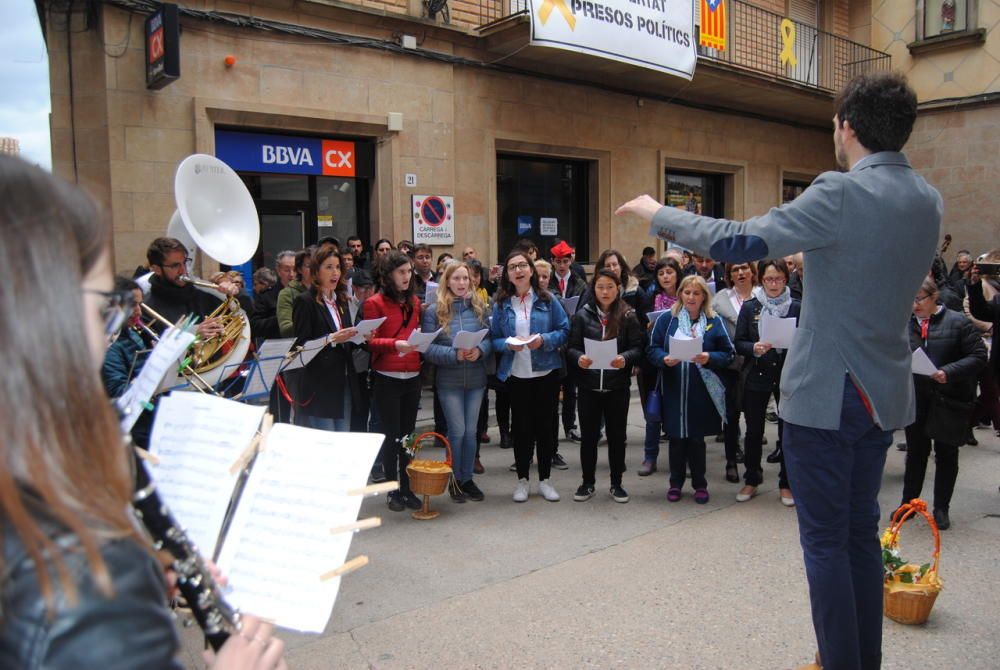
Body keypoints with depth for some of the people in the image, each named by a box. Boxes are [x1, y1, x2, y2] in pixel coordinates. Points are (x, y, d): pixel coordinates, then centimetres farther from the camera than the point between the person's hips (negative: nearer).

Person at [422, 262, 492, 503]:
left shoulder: (479, 307, 4)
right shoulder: (434, 311, -5)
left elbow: (490, 338, 3)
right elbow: (428, 348, -10)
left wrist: (479, 350, -17)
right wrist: (455, 354, -22)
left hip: (476, 379, 3)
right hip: (449, 381, -3)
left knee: (471, 431, 11)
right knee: (457, 431, 2)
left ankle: (467, 478, 25)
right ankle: (455, 481, 20)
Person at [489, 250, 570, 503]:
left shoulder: (547, 300, -1)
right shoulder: (501, 304, 0)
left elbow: (564, 331, -1)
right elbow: (494, 339, 2)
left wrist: (544, 340, -17)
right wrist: (508, 344, -18)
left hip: (546, 373, 0)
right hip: (516, 375, 0)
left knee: (544, 425, 8)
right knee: (521, 427, 8)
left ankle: (545, 479, 22)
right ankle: (522, 480, 22)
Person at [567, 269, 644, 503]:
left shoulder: (628, 316, 0)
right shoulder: (583, 315, 1)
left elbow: (638, 348, -2)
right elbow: (571, 347, 1)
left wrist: (625, 358, -22)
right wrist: (579, 358, -20)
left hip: (618, 386, 0)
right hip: (589, 385, 1)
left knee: (616, 435, 9)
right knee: (588, 435, 8)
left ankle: (616, 484, 23)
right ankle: (587, 483, 22)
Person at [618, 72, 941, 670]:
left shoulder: (842, 195, -18)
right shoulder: (929, 201, 6)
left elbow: (740, 243, -21)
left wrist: (660, 214, -10)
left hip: (826, 393, -8)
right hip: (886, 393, 8)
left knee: (826, 540, 3)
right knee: (862, 532, 18)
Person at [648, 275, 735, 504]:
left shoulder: (714, 321, 4)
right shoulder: (666, 319, 4)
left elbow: (728, 354, 2)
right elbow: (653, 349, 2)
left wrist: (709, 358, -17)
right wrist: (665, 359, -18)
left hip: (702, 392, 0)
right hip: (673, 389, 1)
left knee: (696, 438, 6)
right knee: (676, 437, 7)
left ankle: (700, 484, 22)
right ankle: (676, 483, 23)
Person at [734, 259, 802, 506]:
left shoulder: (797, 308, 2)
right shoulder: (749, 307, 2)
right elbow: (738, 342, 1)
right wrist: (754, 348, -18)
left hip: (788, 377, 0)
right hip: (757, 377, 0)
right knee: (754, 430, 8)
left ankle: (786, 484, 19)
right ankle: (751, 480, 23)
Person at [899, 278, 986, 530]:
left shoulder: (957, 322, -7)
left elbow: (979, 356, -9)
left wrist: (949, 372, -22)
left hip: (949, 399, -2)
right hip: (915, 398, 2)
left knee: (946, 454, 10)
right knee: (915, 451, 12)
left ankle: (941, 508, 22)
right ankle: (908, 502, 25)